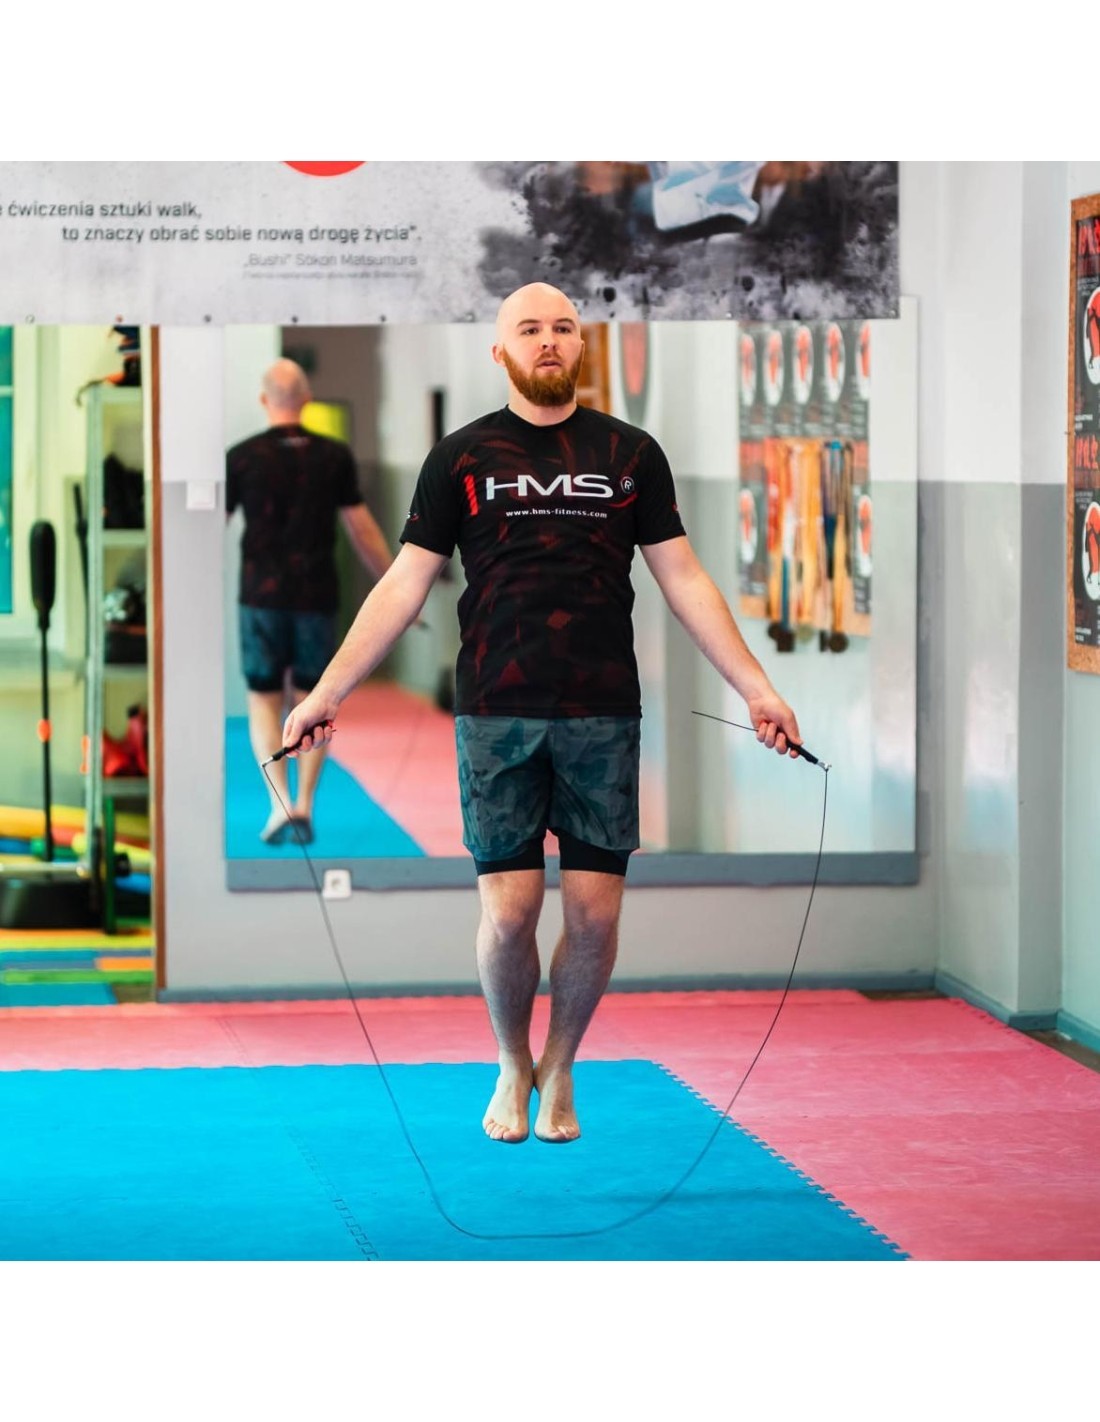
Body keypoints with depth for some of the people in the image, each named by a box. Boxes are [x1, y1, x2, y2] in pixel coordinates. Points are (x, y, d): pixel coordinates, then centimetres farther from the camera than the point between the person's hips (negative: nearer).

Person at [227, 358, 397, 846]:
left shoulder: (242, 457, -5)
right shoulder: (334, 457, -1)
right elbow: (363, 531, 2)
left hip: (262, 598, -1)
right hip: (317, 598, 1)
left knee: (264, 702, 7)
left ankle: (280, 804, -8)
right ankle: (305, 807, 7)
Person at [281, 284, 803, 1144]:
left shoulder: (630, 454, 9)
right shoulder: (462, 458, 6)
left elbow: (684, 580, 11)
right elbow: (404, 587, 6)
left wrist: (757, 687, 5)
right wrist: (326, 695, 1)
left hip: (603, 717, 1)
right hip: (498, 717, -1)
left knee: (596, 911, -1)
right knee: (509, 909, -5)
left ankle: (559, 1069, 21)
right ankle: (512, 1068, 20)